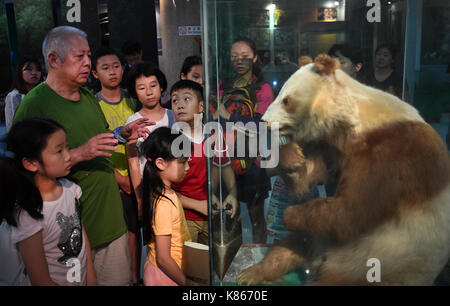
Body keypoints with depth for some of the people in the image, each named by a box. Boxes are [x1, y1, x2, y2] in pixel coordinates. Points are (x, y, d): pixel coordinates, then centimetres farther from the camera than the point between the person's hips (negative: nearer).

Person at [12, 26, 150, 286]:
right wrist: (80, 154, -27)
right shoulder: (34, 104, -15)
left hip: (111, 216, 7)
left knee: (120, 279, 17)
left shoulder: (88, 96, 11)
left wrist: (122, 134, 4)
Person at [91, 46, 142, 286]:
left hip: (135, 176, 3)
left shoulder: (132, 100, 5)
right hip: (111, 179, -3)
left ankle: (135, 277, 28)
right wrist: (119, 178, -13)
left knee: (134, 227, 13)